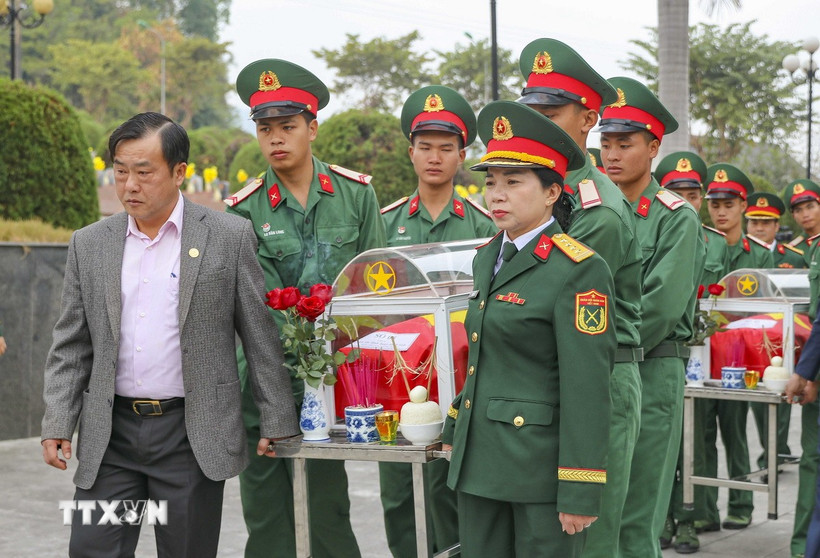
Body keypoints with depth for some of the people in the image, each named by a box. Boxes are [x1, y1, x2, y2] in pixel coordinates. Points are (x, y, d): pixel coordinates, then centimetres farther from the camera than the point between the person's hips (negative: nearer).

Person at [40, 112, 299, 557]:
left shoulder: (230, 237, -1)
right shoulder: (89, 245, 8)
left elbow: (261, 338, 0)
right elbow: (71, 347, 9)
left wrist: (276, 421, -2)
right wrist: (57, 425, 1)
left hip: (193, 435, -2)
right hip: (109, 435, 3)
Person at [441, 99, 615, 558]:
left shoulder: (579, 270, -13)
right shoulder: (487, 259, 11)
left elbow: (587, 388, -17)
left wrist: (580, 493, -18)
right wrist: (455, 430, 19)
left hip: (542, 465, -7)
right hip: (481, 460, 7)